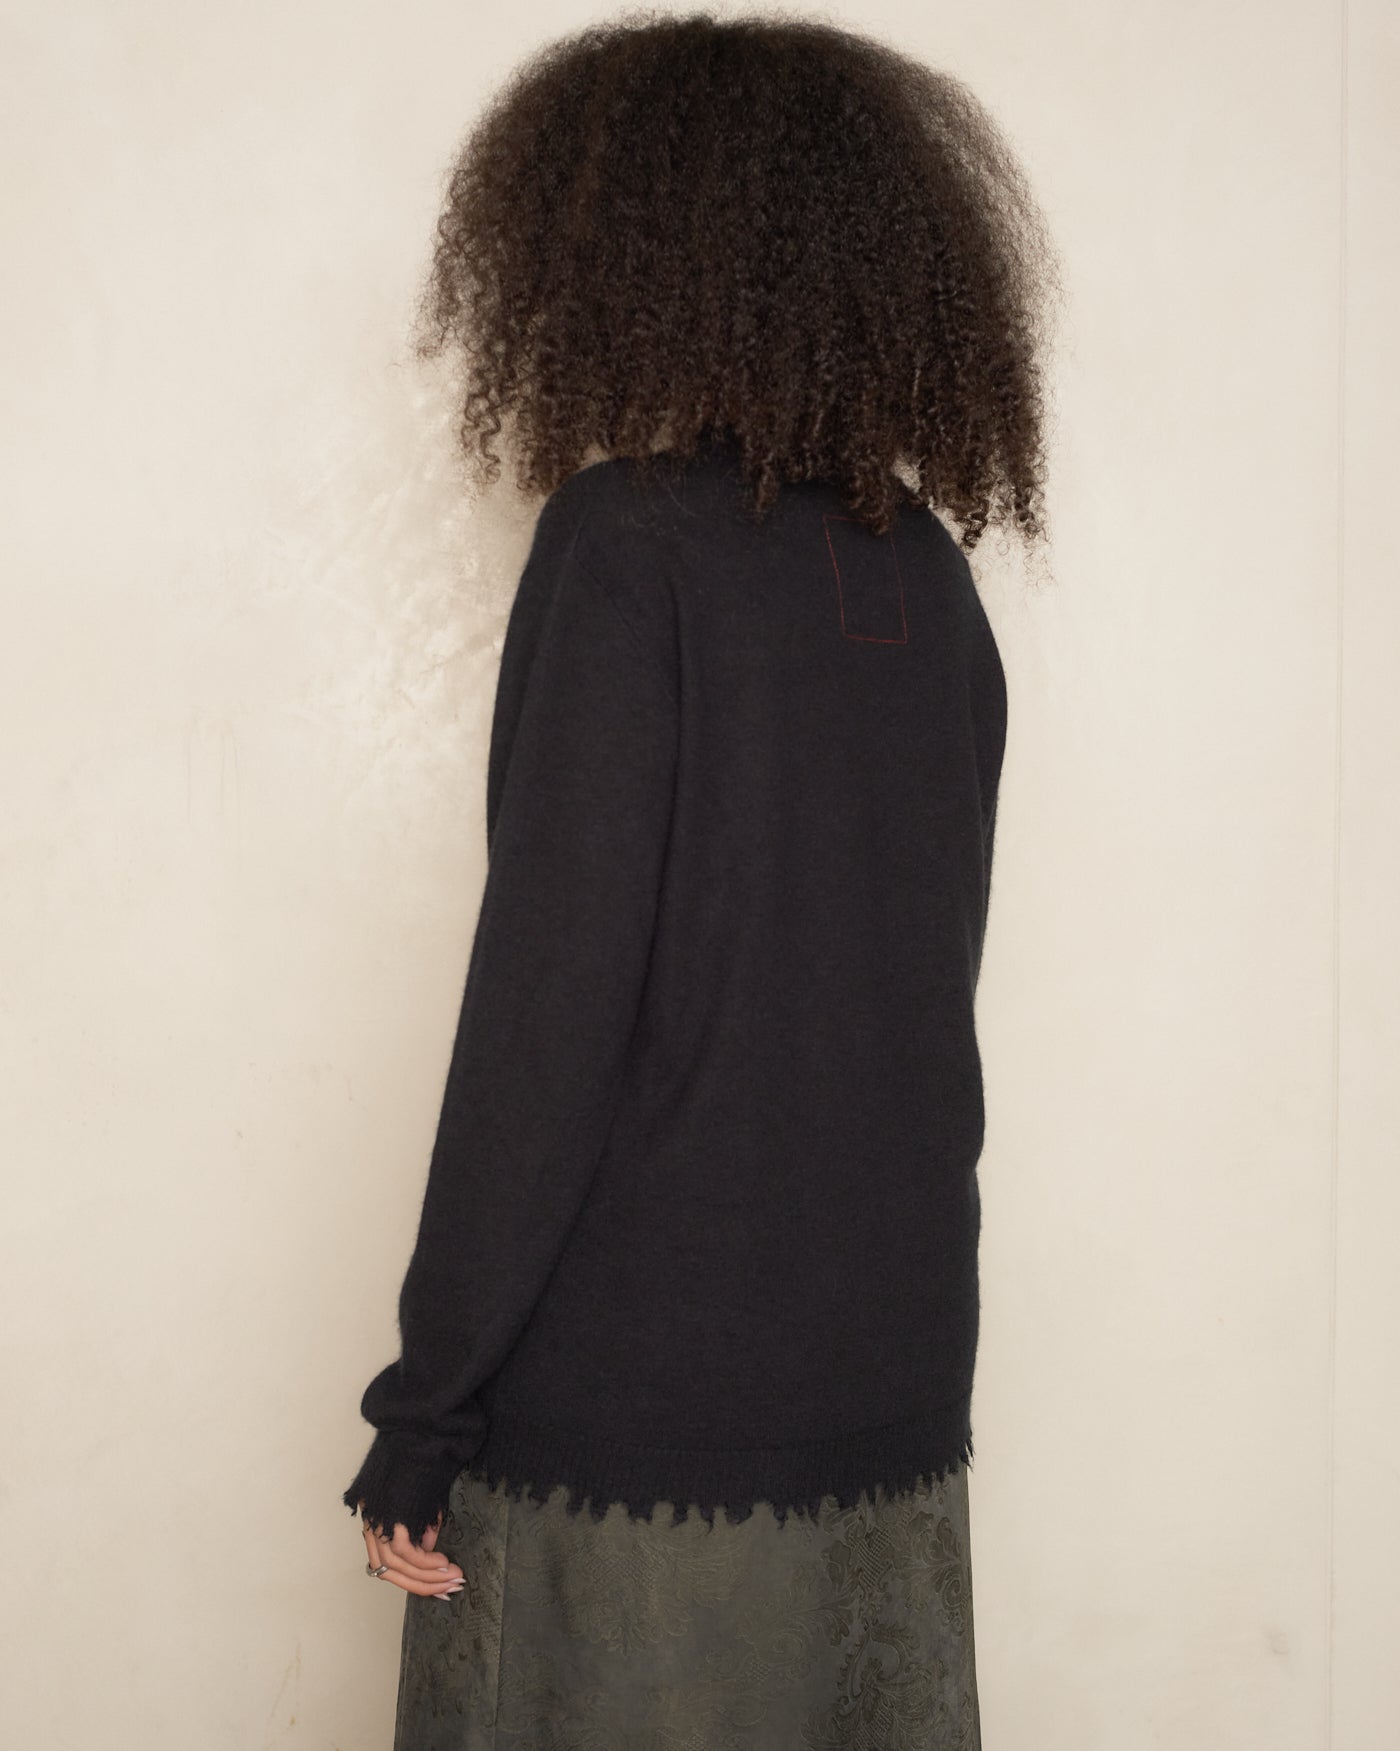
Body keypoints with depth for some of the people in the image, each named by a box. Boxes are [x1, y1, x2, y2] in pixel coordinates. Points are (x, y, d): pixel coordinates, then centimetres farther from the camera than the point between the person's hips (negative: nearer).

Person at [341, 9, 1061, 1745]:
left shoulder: (626, 545, -12)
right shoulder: (929, 568, 6)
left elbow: (549, 1003, -17)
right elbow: (915, 981, 10)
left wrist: (423, 1408, -10)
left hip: (629, 1398, -6)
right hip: (893, 1393, 6)